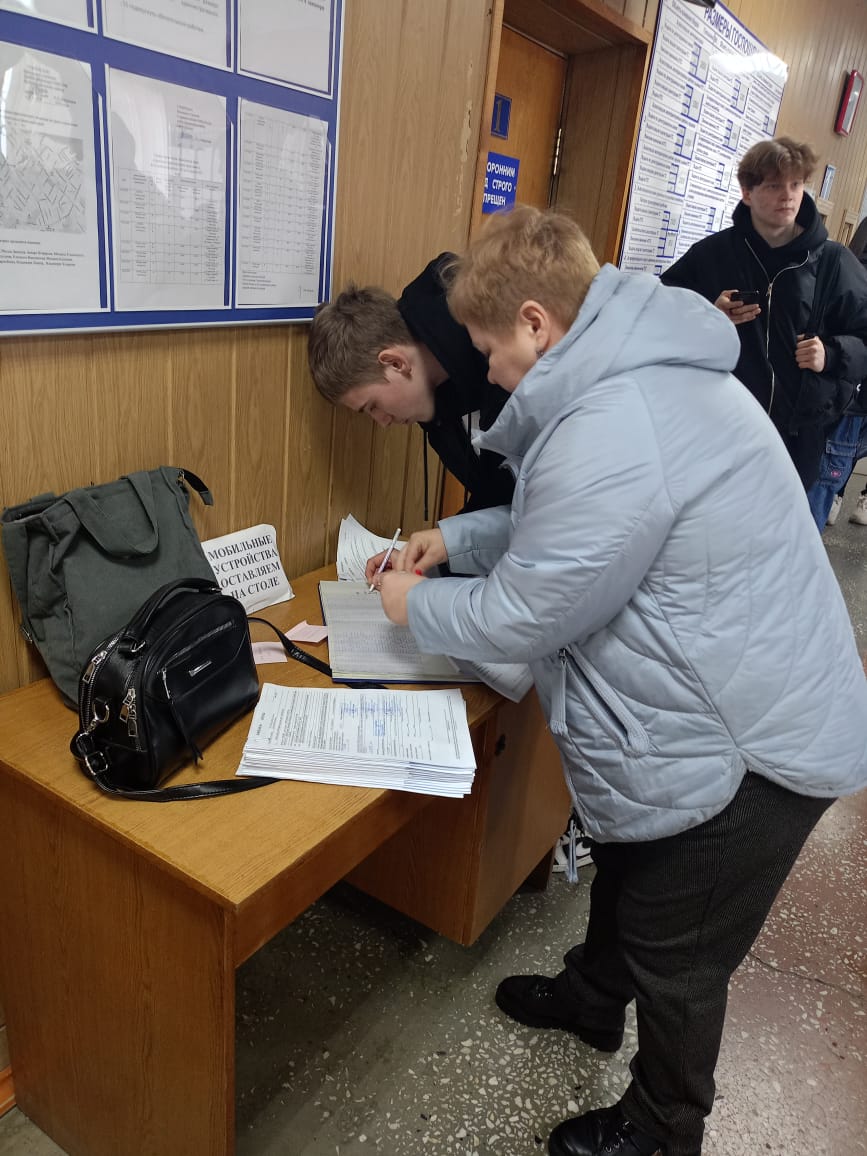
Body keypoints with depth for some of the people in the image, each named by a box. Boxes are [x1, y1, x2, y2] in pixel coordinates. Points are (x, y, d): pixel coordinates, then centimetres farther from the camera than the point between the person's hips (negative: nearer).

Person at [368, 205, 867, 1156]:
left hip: (746, 753, -10)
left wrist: (414, 605, -4)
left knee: (674, 959, 14)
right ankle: (593, 997, 59)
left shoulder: (608, 435, -32)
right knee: (627, 868, 30)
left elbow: (521, 617, -22)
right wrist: (455, 538, 9)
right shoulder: (645, 369, 3)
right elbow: (559, 524, 15)